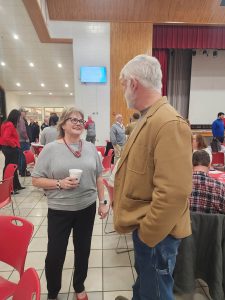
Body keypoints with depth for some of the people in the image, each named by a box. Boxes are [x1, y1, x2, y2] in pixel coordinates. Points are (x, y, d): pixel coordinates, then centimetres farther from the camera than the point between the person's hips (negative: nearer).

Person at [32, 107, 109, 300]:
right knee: (55, 254, 10)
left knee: (83, 250, 18)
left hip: (87, 208, 3)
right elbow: (36, 180, -7)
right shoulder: (51, 149, -9)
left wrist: (102, 202, 5)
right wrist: (60, 183, -21)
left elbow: (98, 177, 7)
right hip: (59, 211, -2)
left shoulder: (90, 147, 1)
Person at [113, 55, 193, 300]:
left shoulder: (169, 123, -26)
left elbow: (174, 193, -30)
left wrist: (147, 236, -18)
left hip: (155, 233, -9)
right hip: (144, 224, 9)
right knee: (143, 279, 30)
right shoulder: (149, 119, 8)